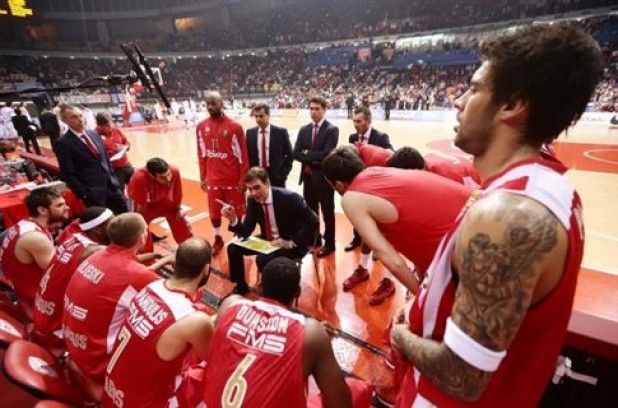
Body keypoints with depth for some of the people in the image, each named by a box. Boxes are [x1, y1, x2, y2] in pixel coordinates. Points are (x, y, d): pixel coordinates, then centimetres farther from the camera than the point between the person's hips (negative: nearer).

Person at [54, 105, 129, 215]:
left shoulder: (94, 135, 11)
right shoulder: (63, 143, -8)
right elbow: (67, 174, -11)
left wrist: (114, 182, 11)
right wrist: (84, 195, -14)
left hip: (111, 187, 6)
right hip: (93, 194, -6)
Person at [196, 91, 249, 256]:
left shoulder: (234, 126, -9)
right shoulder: (201, 127, 4)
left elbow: (242, 155, -7)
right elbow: (202, 154, 9)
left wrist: (242, 179, -8)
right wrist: (202, 178, 9)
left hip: (233, 179, -3)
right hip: (213, 179, 3)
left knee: (236, 211, 9)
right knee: (214, 211, 11)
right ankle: (218, 239, 32)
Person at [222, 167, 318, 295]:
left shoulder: (289, 198, -26)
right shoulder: (252, 200, -8)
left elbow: (313, 222, -23)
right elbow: (246, 232, -6)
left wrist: (291, 242, -25)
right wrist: (233, 219, -25)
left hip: (292, 243, -6)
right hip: (268, 240, 7)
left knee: (263, 260, -30)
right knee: (233, 248, 0)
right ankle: (241, 286, 21)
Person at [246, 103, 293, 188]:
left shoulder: (281, 132, -3)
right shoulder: (250, 133, 5)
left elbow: (290, 155, 3)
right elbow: (247, 155, 12)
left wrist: (283, 173, -5)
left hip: (276, 176, -2)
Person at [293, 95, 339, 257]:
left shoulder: (332, 130, -9)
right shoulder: (304, 130, 8)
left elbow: (327, 154, -21)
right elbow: (296, 153, 0)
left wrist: (307, 154, -10)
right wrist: (313, 159, -14)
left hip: (324, 178, -6)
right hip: (308, 177, 6)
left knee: (327, 213, 7)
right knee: (311, 211, 17)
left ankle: (329, 243, 22)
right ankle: (315, 239, 34)